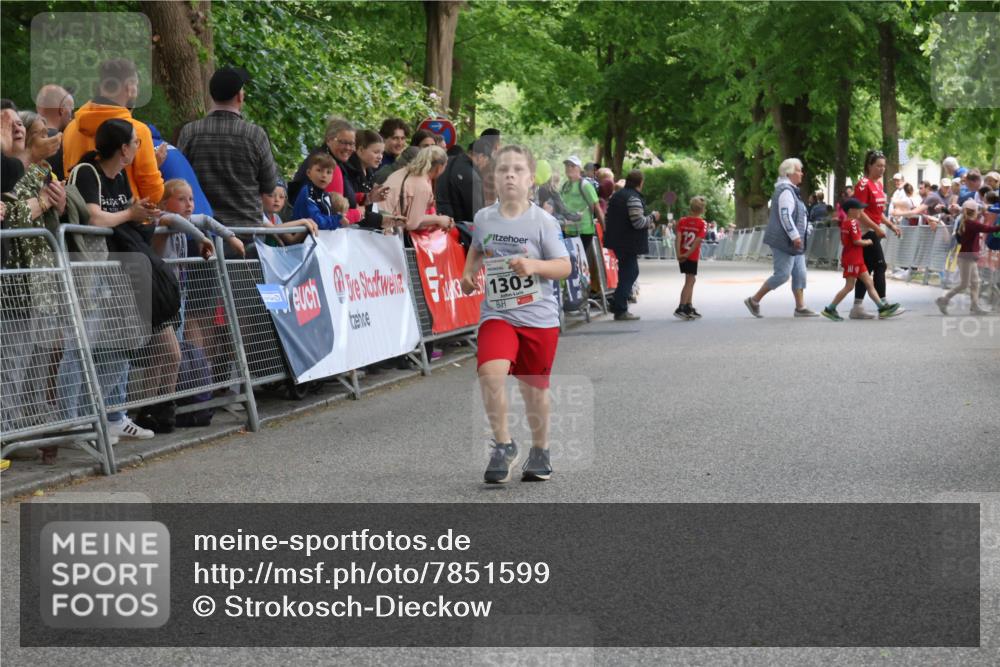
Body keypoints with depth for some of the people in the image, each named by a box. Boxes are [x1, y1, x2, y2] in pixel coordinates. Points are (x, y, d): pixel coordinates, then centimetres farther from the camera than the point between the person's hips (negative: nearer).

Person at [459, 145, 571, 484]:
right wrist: (469, 273, 8)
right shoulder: (483, 218, 2)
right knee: (490, 371, -23)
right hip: (497, 313, 1)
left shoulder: (543, 221, -8)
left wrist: (533, 266, -26)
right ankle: (503, 444, -6)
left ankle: (540, 451, 33)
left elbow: (564, 266, -10)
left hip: (539, 316, -1)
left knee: (534, 387, 10)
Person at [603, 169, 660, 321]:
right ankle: (620, 310, -2)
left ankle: (618, 307, 19)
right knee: (629, 274, -2)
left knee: (629, 272, 20)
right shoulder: (634, 198, -16)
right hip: (629, 243, -9)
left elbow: (607, 219, 19)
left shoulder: (615, 196, 12)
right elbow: (638, 222, -23)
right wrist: (653, 217, -5)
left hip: (617, 241, 9)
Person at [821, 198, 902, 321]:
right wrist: (868, 242, -5)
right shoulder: (853, 223, -16)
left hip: (857, 259, 10)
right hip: (852, 259, -10)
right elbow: (857, 241, -22)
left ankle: (883, 307, 7)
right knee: (849, 287, -5)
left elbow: (843, 241, 19)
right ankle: (830, 309, 0)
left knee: (869, 283, 8)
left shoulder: (844, 223, 12)